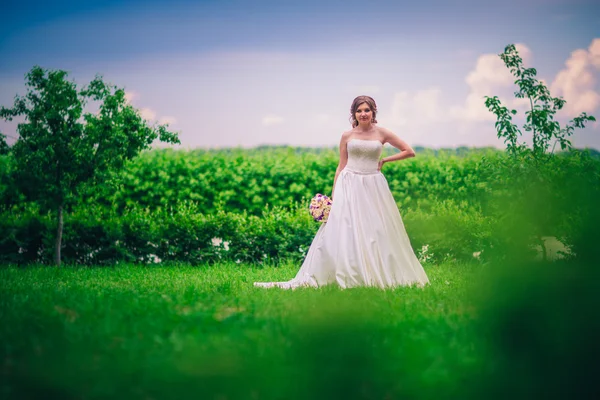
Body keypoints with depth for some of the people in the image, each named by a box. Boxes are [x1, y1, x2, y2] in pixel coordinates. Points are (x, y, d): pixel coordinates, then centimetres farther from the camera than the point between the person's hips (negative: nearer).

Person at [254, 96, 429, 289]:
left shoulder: (382, 133, 5)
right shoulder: (347, 136, 6)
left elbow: (409, 151, 10)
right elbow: (341, 167, 8)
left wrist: (385, 160, 2)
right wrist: (333, 196, 2)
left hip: (373, 187, 0)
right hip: (349, 187, 0)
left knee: (377, 232, 2)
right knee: (342, 232, -5)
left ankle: (382, 275, 13)